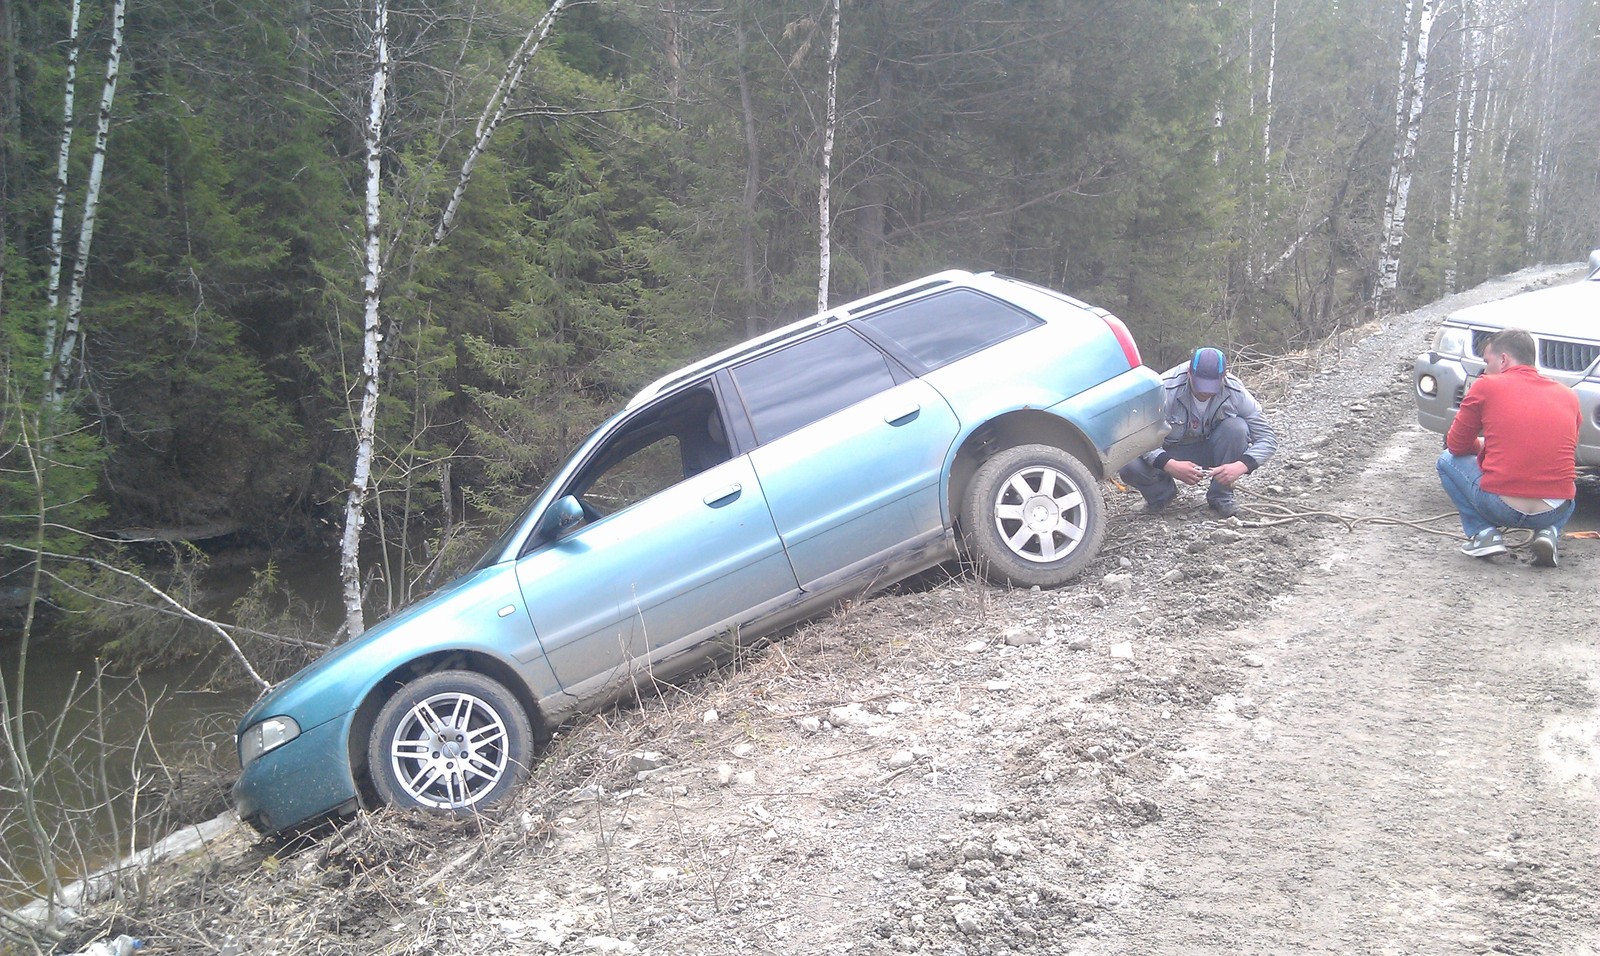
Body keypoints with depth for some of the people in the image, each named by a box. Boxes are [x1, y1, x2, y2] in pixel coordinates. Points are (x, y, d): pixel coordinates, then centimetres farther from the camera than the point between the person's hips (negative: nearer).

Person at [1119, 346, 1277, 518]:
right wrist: (1170, 465, -42)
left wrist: (1241, 466, -34)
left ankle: (1221, 496, -9)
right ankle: (1163, 492, 4)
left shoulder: (1236, 393, -19)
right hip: (1168, 454, -2)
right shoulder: (1166, 389, -27)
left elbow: (1267, 438, -15)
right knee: (1130, 467, -32)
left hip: (1210, 451, 2)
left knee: (1237, 427, -28)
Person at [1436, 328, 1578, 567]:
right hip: (1554, 512, 4)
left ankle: (1484, 533, 7)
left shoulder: (1486, 387, 0)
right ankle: (1549, 533, 9)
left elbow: (1456, 446, 9)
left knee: (1448, 460, 22)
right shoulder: (1568, 395, 11)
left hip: (1500, 507, -4)